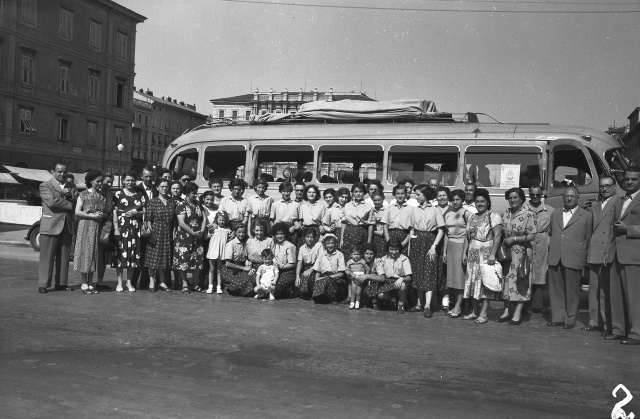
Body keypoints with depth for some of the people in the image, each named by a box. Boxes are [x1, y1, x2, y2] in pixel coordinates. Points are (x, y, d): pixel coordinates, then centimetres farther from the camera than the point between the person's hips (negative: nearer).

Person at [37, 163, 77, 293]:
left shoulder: (70, 188, 18)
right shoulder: (45, 186, 2)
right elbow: (51, 201, -14)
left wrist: (70, 195, -11)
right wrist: (70, 204, -8)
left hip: (67, 227, 5)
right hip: (51, 226, -5)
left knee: (64, 257, 6)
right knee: (47, 257, -3)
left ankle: (61, 283, 12)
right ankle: (42, 285, 1)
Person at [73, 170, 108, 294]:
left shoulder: (103, 196, 11)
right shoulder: (83, 195, -1)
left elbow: (106, 213, 15)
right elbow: (77, 212, -6)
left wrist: (102, 215, -8)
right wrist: (92, 216, -15)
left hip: (98, 228, 4)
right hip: (85, 227, -4)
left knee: (94, 254, 5)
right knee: (85, 252, -3)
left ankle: (90, 283, 12)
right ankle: (84, 283, 5)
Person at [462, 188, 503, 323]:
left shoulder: (493, 216, -5)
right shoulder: (472, 217, 16)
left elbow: (497, 235, -13)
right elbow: (467, 237, 17)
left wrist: (492, 254, -20)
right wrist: (464, 253, 9)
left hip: (486, 254, -7)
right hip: (473, 254, 7)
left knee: (485, 282, -6)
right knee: (472, 282, 7)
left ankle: (483, 313, -4)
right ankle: (475, 311, 15)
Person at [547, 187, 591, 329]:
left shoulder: (586, 216, 3)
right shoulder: (555, 214, 16)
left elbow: (588, 239, 4)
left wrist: (585, 262, 2)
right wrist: (551, 245, 13)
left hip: (574, 259, -4)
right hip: (554, 259, 4)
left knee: (572, 290, 2)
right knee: (555, 289, 6)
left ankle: (570, 319, 12)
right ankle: (557, 317, 16)